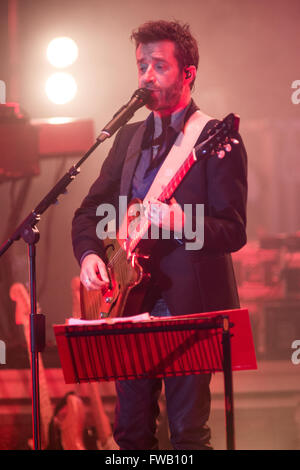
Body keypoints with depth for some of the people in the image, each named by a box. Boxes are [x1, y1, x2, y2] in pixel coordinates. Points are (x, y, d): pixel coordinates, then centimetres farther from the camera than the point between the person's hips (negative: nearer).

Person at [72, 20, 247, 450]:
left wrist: (182, 224, -31)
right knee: (131, 431, 10)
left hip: (189, 304, -7)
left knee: (188, 433, -7)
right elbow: (90, 210, 18)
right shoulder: (129, 137, 16)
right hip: (131, 302, 7)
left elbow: (234, 231, -12)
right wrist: (89, 253, -2)